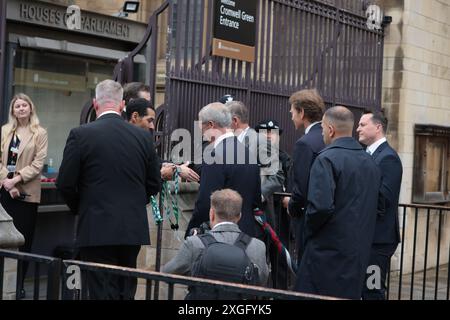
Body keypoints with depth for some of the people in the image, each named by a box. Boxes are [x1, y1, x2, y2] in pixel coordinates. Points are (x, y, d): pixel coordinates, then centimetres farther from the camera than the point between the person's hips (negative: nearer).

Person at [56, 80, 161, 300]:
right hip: (134, 229, 4)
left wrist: (79, 208, 13)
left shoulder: (80, 135, -7)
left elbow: (65, 184, -5)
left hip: (97, 229, -4)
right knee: (126, 292, 14)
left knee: (103, 292, 0)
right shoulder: (144, 137, 3)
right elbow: (154, 184, 9)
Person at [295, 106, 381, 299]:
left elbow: (321, 206, -22)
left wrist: (309, 230, -5)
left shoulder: (327, 159, -13)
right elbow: (379, 207, 15)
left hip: (329, 250, -7)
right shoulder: (370, 162, 10)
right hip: (361, 252, 8)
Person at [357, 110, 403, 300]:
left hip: (378, 237, -9)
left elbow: (384, 197, -22)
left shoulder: (388, 157, -14)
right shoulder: (370, 155, 15)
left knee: (372, 290, -4)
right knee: (362, 287, 14)